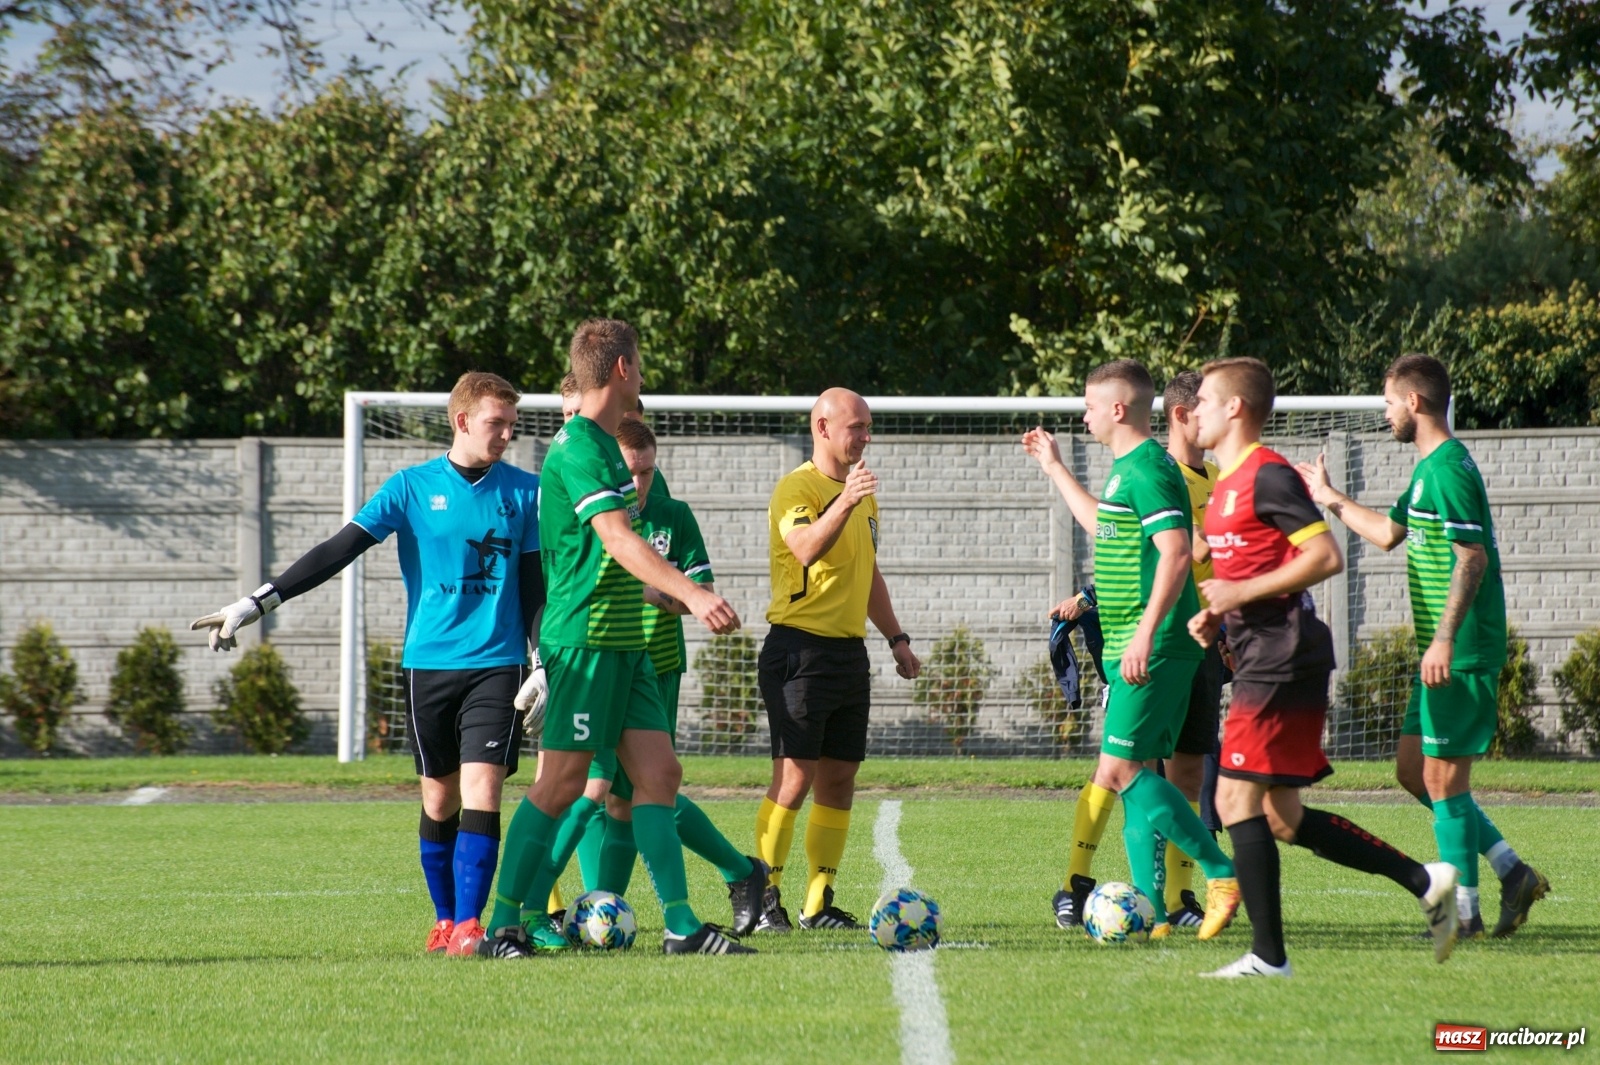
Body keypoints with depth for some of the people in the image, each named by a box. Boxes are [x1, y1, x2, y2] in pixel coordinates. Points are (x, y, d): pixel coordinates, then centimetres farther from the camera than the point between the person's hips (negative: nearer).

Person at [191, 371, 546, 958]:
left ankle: (469, 924, -11)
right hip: (428, 664, 1)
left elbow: (538, 586, 9)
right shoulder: (412, 487, 1)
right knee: (438, 801, 5)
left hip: (496, 665, -1)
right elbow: (338, 551, -3)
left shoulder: (524, 492, 4)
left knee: (481, 793, -13)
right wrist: (257, 603, -9)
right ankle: (445, 921, 19)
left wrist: (548, 665, 1)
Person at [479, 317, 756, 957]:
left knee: (659, 773, 3)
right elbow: (617, 538, -26)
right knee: (562, 784, -7)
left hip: (624, 642, 10)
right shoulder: (578, 448, -14)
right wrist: (691, 594, -35)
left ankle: (681, 925, 1)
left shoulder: (603, 443, 18)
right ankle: (503, 926, -2)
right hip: (585, 639, -10)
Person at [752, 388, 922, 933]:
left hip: (849, 650, 8)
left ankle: (818, 905, 11)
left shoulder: (862, 491, 18)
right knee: (795, 776, -11)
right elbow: (807, 549, -28)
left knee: (839, 779, 7)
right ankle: (763, 898, -7)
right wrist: (844, 503, -42)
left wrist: (896, 638, 26)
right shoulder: (797, 488, -9)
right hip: (801, 647, -8)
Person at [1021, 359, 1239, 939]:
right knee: (1131, 773, 8)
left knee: (1121, 769, -13)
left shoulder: (1147, 470, -14)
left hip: (1152, 649, -10)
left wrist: (1145, 634, -29)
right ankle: (1151, 910, 8)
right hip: (1131, 649, 10)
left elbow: (1176, 555, -24)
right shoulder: (1128, 468, 17)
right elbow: (1105, 528, 38)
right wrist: (1054, 468, 44)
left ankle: (1222, 873, -11)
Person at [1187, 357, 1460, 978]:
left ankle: (1268, 957, -9)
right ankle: (1424, 882, 13)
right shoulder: (1228, 483, 19)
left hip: (1282, 661, -10)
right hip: (1262, 661, 10)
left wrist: (1242, 593, -19)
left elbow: (1326, 557, -20)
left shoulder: (1267, 476, -12)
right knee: (1283, 819, 10)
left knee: (1237, 800, -11)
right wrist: (1216, 617, 12)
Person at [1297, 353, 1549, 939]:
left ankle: (1463, 910, 1)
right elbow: (1388, 533, 31)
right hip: (1444, 654, 10)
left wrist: (1445, 640, -27)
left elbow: (1472, 558, -23)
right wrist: (1329, 499, 39)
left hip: (1461, 654, -10)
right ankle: (1513, 872, 14)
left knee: (1442, 776, -5)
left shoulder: (1448, 469, -15)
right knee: (1413, 769, 13)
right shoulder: (1431, 468, 16)